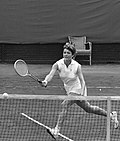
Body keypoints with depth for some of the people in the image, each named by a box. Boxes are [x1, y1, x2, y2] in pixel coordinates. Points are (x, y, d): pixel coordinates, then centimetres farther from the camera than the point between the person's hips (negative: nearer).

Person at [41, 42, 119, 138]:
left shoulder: (77, 66, -20)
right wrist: (46, 81, -47)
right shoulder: (58, 64, -14)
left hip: (77, 90, -5)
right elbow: (51, 74, -26)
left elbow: (82, 81, -15)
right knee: (88, 108, 17)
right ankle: (111, 115, 35)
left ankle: (57, 130, -24)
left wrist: (82, 94, -27)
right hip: (69, 90, 5)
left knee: (65, 105, -24)